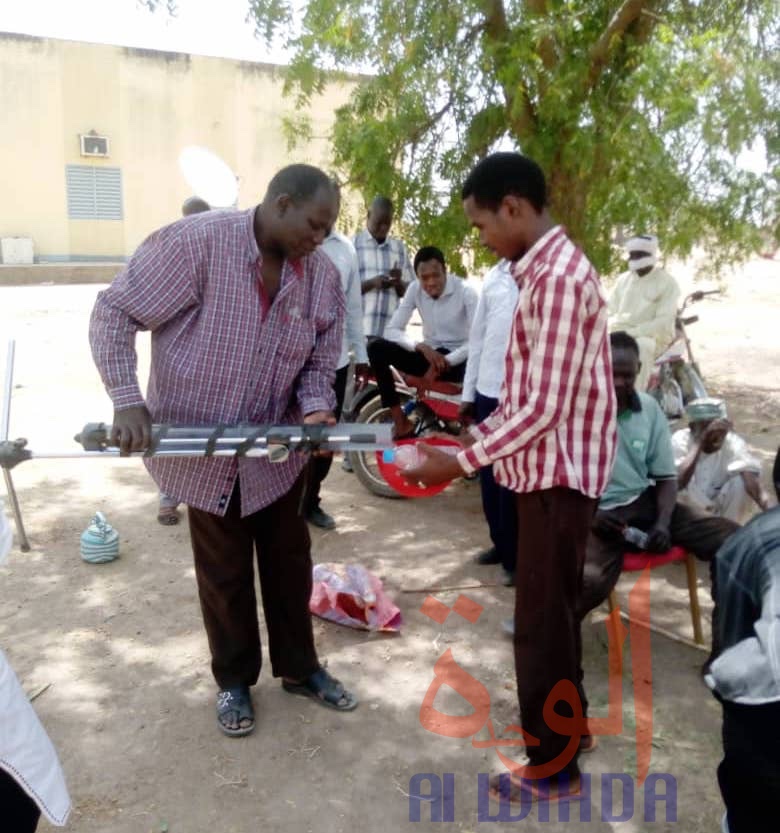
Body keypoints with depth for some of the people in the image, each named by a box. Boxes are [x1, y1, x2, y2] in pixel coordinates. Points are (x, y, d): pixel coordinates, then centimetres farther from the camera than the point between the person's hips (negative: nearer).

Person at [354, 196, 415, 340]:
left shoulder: (399, 248, 15)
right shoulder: (353, 244, 4)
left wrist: (398, 282, -6)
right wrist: (371, 283, -16)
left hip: (390, 330, 4)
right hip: (359, 330, -3)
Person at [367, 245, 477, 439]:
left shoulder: (465, 291, -15)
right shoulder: (415, 289, -5)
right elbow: (391, 330, -9)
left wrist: (445, 362, -30)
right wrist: (421, 347, -26)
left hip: (457, 359, -4)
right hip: (428, 354, 4)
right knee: (376, 348, -18)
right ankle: (401, 423, -17)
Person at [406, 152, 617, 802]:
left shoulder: (559, 277, -22)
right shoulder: (546, 269, 11)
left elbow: (544, 408, -25)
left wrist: (460, 463, -20)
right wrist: (479, 433, 12)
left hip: (558, 473, -10)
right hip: (548, 469, 10)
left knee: (541, 620, 3)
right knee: (552, 610, 22)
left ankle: (553, 766, 21)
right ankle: (564, 723, 42)